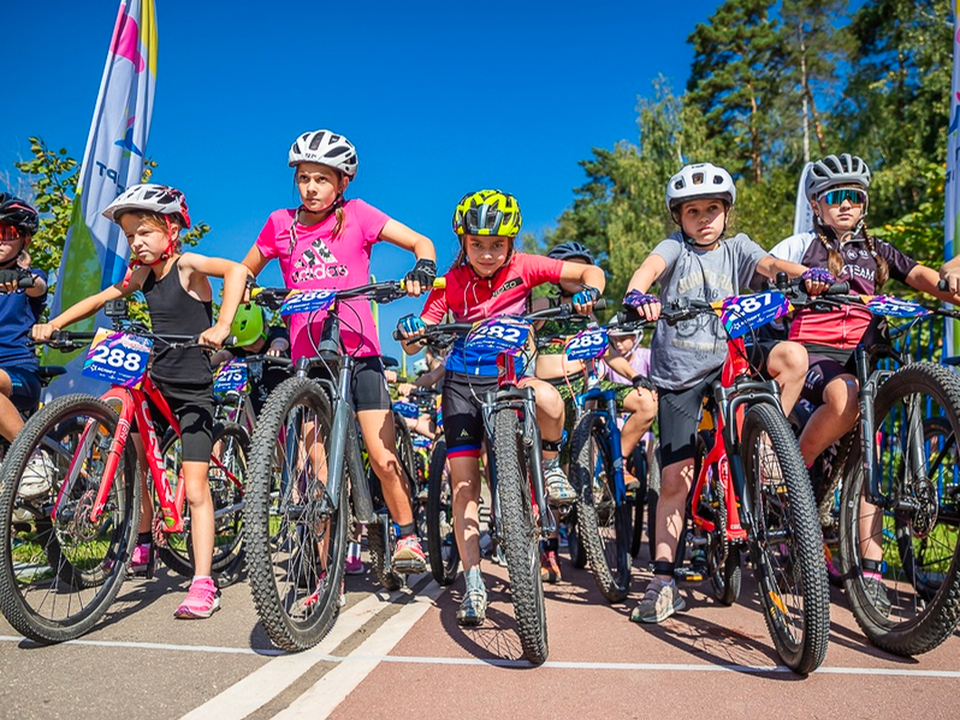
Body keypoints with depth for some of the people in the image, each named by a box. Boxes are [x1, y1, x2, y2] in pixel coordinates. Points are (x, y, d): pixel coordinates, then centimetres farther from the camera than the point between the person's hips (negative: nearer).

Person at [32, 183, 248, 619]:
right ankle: (143, 544, 32)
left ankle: (203, 585, -3)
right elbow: (100, 299, 20)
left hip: (193, 392, -7)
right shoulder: (142, 275, 9)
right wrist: (53, 325, 12)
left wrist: (222, 326, -43)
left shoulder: (187, 265, -13)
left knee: (195, 490, -8)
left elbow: (236, 270, -32)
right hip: (155, 386, 7)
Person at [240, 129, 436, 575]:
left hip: (358, 356, -2)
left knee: (383, 459, -8)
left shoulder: (357, 215, 2)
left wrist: (423, 267, -22)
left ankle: (408, 536, 16)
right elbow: (245, 272, 19)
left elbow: (421, 242, -1)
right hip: (308, 359, 2)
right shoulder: (281, 224, 8)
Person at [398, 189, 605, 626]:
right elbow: (414, 346, -10)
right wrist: (410, 332, -33)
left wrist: (588, 292, -28)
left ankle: (549, 462, -2)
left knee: (548, 400, -36)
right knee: (464, 483, -5)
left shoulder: (523, 267, -6)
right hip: (464, 380, 1)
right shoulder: (452, 282, -7)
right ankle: (473, 585, 6)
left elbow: (590, 272, -6)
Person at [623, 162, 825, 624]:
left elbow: (770, 264, -8)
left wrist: (805, 274, -31)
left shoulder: (736, 248, 11)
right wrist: (637, 295, -41)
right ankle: (663, 582, 7)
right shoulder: (675, 248, 4)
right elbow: (649, 268, -17)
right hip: (678, 376, -2)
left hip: (728, 361, 2)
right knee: (675, 479, -3)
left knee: (792, 356, -27)